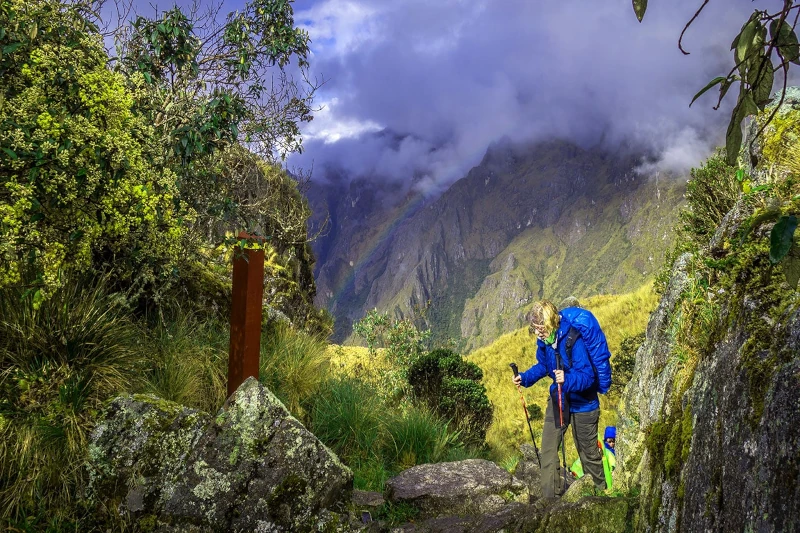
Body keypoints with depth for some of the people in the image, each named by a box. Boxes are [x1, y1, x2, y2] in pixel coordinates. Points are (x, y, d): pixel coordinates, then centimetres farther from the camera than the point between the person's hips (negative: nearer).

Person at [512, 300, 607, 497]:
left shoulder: (573, 340, -31)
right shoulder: (544, 340, -10)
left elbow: (587, 377, -31)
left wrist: (567, 379, -48)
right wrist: (525, 377, -8)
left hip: (582, 403, -6)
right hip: (558, 398, 6)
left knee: (588, 452, 11)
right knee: (548, 447, 2)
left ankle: (601, 490, 34)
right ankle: (551, 493, 12)